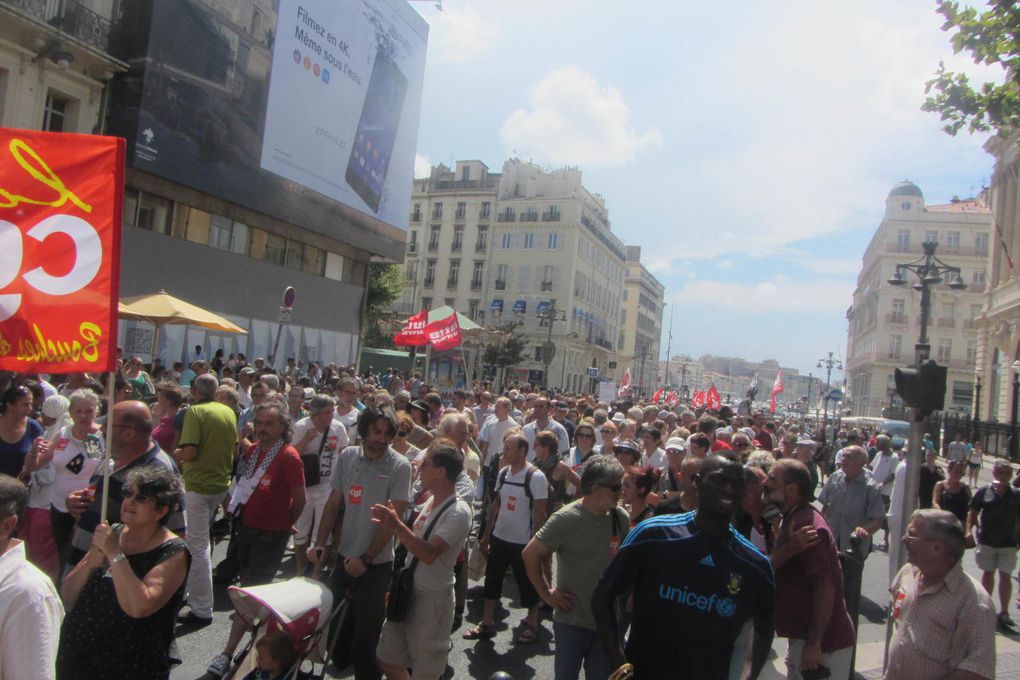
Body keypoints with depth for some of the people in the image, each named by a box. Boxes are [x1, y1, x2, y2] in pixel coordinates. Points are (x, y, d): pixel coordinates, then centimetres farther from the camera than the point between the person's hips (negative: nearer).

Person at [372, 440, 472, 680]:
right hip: (407, 591, 9)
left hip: (432, 599, -9)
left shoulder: (458, 512, -22)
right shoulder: (430, 501, 6)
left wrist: (397, 526, -36)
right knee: (388, 660, 20)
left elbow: (430, 554, -32)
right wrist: (393, 525, 0)